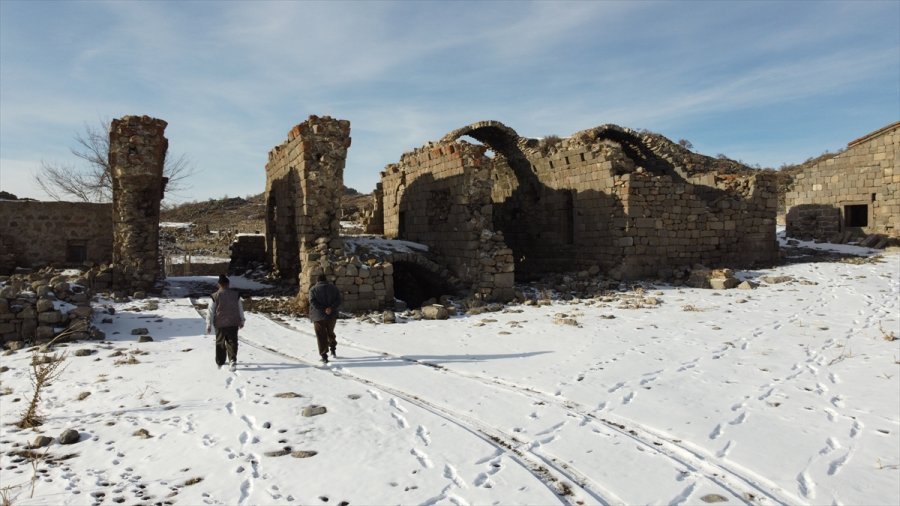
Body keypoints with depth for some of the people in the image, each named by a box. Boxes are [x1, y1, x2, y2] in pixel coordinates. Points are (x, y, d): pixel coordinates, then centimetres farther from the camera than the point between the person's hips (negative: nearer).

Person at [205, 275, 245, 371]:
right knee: (232, 342, 6)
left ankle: (220, 363, 23)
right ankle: (233, 360, -11)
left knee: (220, 343, 13)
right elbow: (240, 309, 8)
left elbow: (210, 312, -4)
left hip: (220, 324, -1)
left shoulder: (215, 296, -7)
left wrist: (209, 325, 4)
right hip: (233, 323, 1)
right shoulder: (236, 295, -1)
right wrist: (241, 321, 20)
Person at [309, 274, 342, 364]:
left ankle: (324, 356, -3)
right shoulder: (333, 288, 6)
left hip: (319, 317, -2)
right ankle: (333, 350, 25)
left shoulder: (313, 289, 1)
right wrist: (331, 308, -19)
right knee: (330, 333, 23)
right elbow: (338, 301, -7)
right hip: (332, 316, 2)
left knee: (321, 337, 1)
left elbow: (313, 302, -13)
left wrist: (323, 309, -17)